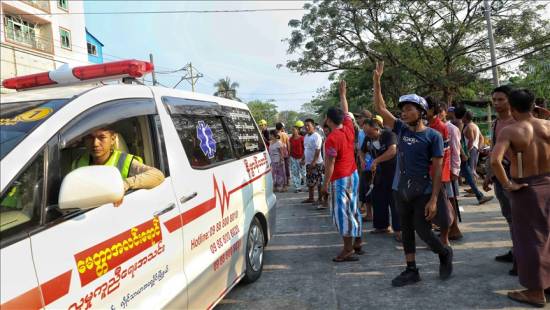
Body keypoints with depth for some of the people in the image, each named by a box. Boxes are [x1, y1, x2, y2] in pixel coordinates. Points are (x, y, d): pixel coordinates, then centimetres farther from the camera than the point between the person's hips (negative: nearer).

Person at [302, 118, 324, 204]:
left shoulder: (316, 136, -15)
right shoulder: (306, 136, 12)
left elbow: (317, 150, -20)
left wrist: (314, 162, -23)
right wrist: (303, 159, 15)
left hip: (316, 163, -9)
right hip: (308, 163, 9)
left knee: (318, 182, -2)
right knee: (309, 182, 15)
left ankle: (320, 199, 7)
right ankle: (311, 198, 26)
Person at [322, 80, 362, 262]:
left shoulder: (332, 138, -17)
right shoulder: (349, 129, 4)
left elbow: (330, 164, -17)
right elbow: (346, 112, 22)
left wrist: (325, 183, -10)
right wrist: (342, 94, 33)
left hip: (340, 179, -8)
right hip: (353, 175, 8)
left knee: (342, 212, -4)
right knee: (352, 209, 15)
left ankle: (348, 250, -2)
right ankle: (357, 244, 24)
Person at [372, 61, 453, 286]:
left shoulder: (433, 136, -10)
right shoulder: (401, 129, 3)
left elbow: (437, 170, -11)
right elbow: (380, 108, 0)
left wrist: (433, 199, -16)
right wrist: (376, 81, -9)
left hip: (422, 193, -5)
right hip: (401, 191, 5)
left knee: (422, 231, -1)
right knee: (406, 232, 11)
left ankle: (445, 254, 29)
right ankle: (411, 270, 23)